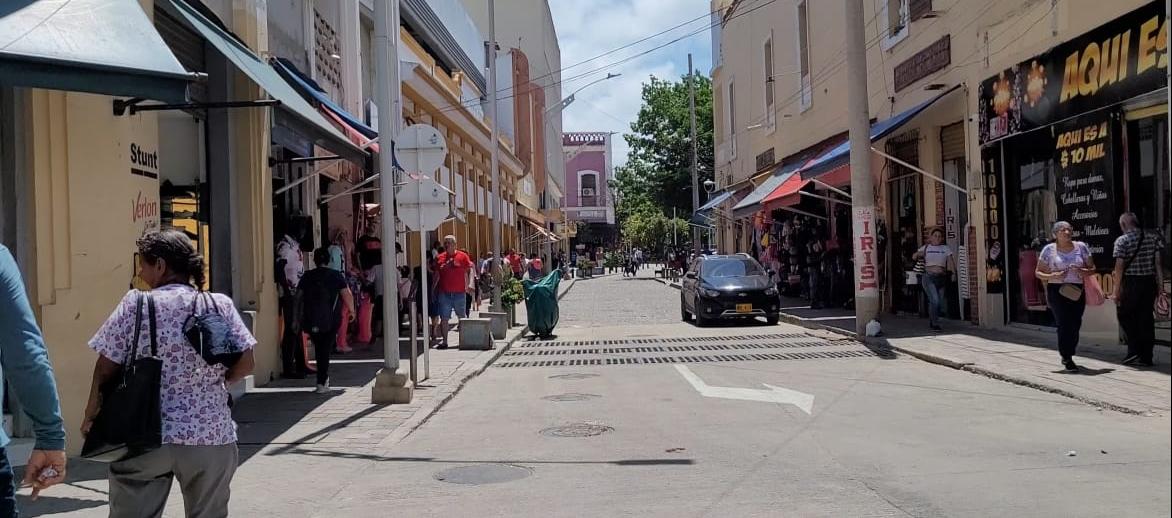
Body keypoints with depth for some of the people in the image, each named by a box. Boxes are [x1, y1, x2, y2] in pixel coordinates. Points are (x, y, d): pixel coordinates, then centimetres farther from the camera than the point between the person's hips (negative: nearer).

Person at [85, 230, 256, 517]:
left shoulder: (135, 304, -6)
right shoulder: (220, 305, -1)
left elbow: (106, 368, -4)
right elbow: (245, 364, -1)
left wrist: (90, 416, 11)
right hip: (211, 437, 2)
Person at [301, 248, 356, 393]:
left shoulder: (307, 276, 4)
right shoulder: (336, 275, -3)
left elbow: (299, 297, 4)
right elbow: (347, 295, -7)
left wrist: (299, 318, 12)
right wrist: (351, 310, 8)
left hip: (310, 320, 3)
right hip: (330, 320, -3)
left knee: (318, 349, 19)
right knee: (325, 350, 1)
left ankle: (324, 378, 29)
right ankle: (322, 383, -3)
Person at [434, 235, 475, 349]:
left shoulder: (463, 256, -1)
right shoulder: (439, 258, 7)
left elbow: (470, 270, -1)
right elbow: (436, 274, 13)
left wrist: (469, 284, -13)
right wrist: (433, 289, 11)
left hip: (459, 293, -2)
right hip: (443, 293, 2)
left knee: (462, 317, 11)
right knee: (444, 318, 1)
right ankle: (444, 341, 6)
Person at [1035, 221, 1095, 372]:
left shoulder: (1081, 247, 8)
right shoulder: (1049, 249, 2)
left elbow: (1092, 268, 12)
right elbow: (1038, 273, 6)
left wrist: (1082, 271, -10)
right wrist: (1052, 276, -13)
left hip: (1077, 291, 3)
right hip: (1057, 291, -3)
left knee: (1075, 325, 4)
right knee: (1064, 324, -10)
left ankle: (1067, 355, 24)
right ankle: (1067, 359, -2)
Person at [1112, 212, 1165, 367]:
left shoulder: (1122, 240, -8)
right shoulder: (1153, 237, 5)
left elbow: (1120, 267, -11)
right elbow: (1158, 263, 3)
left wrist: (1116, 290, -7)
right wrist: (1160, 285, 7)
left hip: (1131, 283, -4)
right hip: (1150, 281, 4)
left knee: (1124, 314, 11)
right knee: (1146, 317, 9)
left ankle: (1134, 349, 0)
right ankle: (1146, 357, 11)